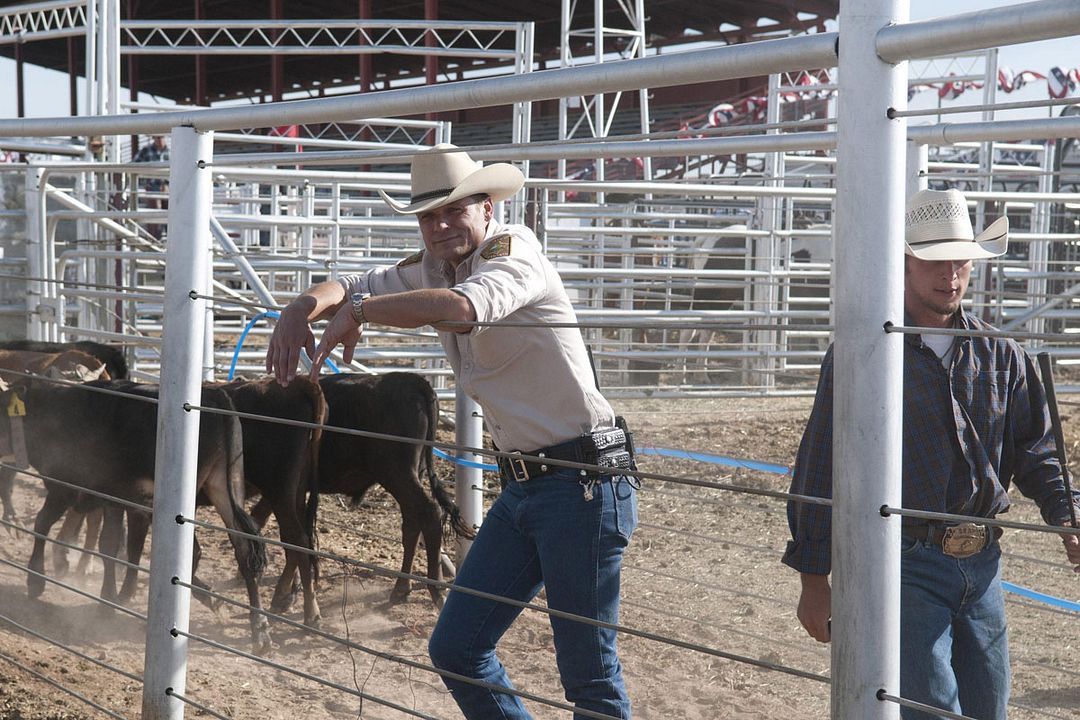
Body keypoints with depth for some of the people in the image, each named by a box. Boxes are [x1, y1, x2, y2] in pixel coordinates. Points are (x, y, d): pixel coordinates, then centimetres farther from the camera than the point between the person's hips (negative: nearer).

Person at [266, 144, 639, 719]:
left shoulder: (512, 247, -14)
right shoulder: (432, 268, 11)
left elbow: (464, 307, -35)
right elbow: (353, 288, 19)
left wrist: (357, 312, -24)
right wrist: (302, 309, -6)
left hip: (582, 482, -9)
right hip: (520, 484, 9)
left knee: (588, 672, -5)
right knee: (455, 648, 9)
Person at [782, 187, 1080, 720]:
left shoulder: (1000, 355, 9)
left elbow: (1034, 451, 12)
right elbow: (820, 469, -3)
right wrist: (814, 579, -5)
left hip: (982, 564, 5)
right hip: (903, 565, -5)